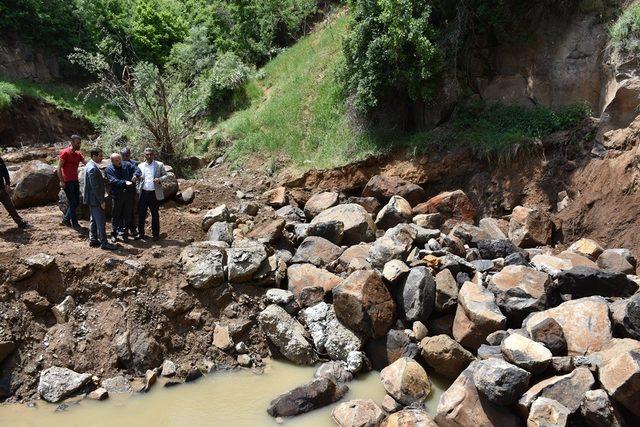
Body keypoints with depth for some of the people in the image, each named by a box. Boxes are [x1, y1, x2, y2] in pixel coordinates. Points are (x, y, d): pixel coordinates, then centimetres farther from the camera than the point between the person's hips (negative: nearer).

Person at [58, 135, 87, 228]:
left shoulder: (78, 154, 11)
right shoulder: (65, 153, -10)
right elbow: (59, 168, -11)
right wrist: (61, 181, -16)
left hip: (75, 181, 7)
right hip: (67, 182, -7)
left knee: (76, 202, 11)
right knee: (72, 203, -4)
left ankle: (66, 219, 25)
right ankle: (75, 223, 5)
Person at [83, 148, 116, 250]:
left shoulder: (90, 165, 10)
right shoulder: (93, 169, -23)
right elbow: (95, 187, -24)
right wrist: (101, 201, -19)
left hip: (92, 199, 11)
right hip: (95, 199, -11)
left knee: (93, 220, 17)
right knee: (100, 221, -4)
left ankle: (93, 240, 26)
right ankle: (104, 243, 2)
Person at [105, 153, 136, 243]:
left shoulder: (127, 165, 7)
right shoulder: (109, 170, -3)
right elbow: (114, 181, -16)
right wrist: (125, 182, -28)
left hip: (129, 194, 3)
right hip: (117, 195, -2)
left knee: (127, 215, 9)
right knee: (115, 215, 5)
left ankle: (125, 233, 21)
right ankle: (114, 234, 18)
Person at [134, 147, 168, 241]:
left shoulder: (159, 165, 4)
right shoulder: (140, 166, 11)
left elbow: (165, 175, 4)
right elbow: (138, 179, 14)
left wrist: (159, 179, -17)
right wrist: (138, 191, 2)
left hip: (154, 194, -2)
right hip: (143, 193, 3)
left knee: (155, 214, 4)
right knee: (141, 214, 6)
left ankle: (156, 234, 14)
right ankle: (140, 233, 19)